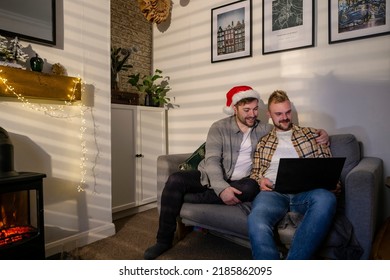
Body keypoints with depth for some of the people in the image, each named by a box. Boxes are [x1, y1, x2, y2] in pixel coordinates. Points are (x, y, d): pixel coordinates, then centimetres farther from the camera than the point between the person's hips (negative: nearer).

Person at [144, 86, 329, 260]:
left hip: (238, 182, 1)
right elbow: (212, 160, -14)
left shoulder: (264, 130, 5)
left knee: (251, 188, -34)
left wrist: (319, 135, -12)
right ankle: (164, 240, -11)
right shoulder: (219, 128, -4)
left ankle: (183, 198, -23)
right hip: (211, 178, -1)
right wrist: (221, 187, -31)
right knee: (176, 179, -25)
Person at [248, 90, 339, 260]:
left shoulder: (311, 134, 23)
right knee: (256, 222, -36)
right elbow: (254, 172, 25)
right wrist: (260, 180, 1)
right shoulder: (263, 143, 24)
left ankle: (294, 260, -31)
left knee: (326, 198, -38)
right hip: (273, 191, 0)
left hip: (305, 190, 1)